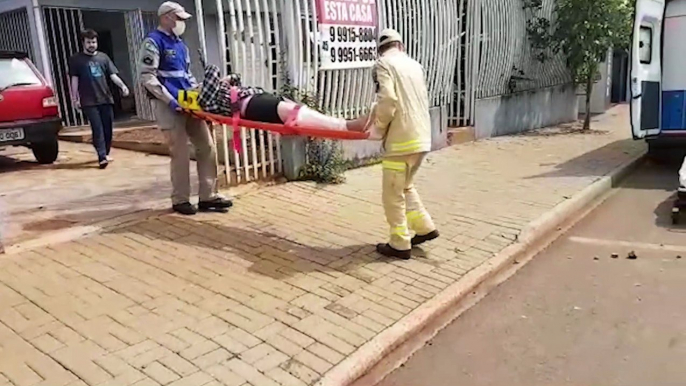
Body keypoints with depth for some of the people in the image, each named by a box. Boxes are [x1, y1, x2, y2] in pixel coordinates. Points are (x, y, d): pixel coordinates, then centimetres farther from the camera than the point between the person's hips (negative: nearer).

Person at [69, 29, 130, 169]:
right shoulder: (76, 59, 5)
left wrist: (122, 85, -13)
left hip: (106, 99, 3)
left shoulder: (103, 57, 12)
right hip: (89, 101, -3)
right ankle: (102, 157, -16)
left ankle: (105, 154, 21)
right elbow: (74, 80, 3)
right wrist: (75, 98, -2)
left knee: (107, 128, 6)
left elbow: (113, 75, 5)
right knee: (97, 129, -10)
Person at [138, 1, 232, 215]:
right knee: (180, 153, -6)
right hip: (170, 106, -8)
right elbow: (147, 78, -14)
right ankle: (180, 200, 8)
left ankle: (208, 196, 10)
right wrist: (170, 100, -19)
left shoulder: (180, 43, 20)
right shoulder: (154, 42, -6)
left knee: (207, 147, 4)